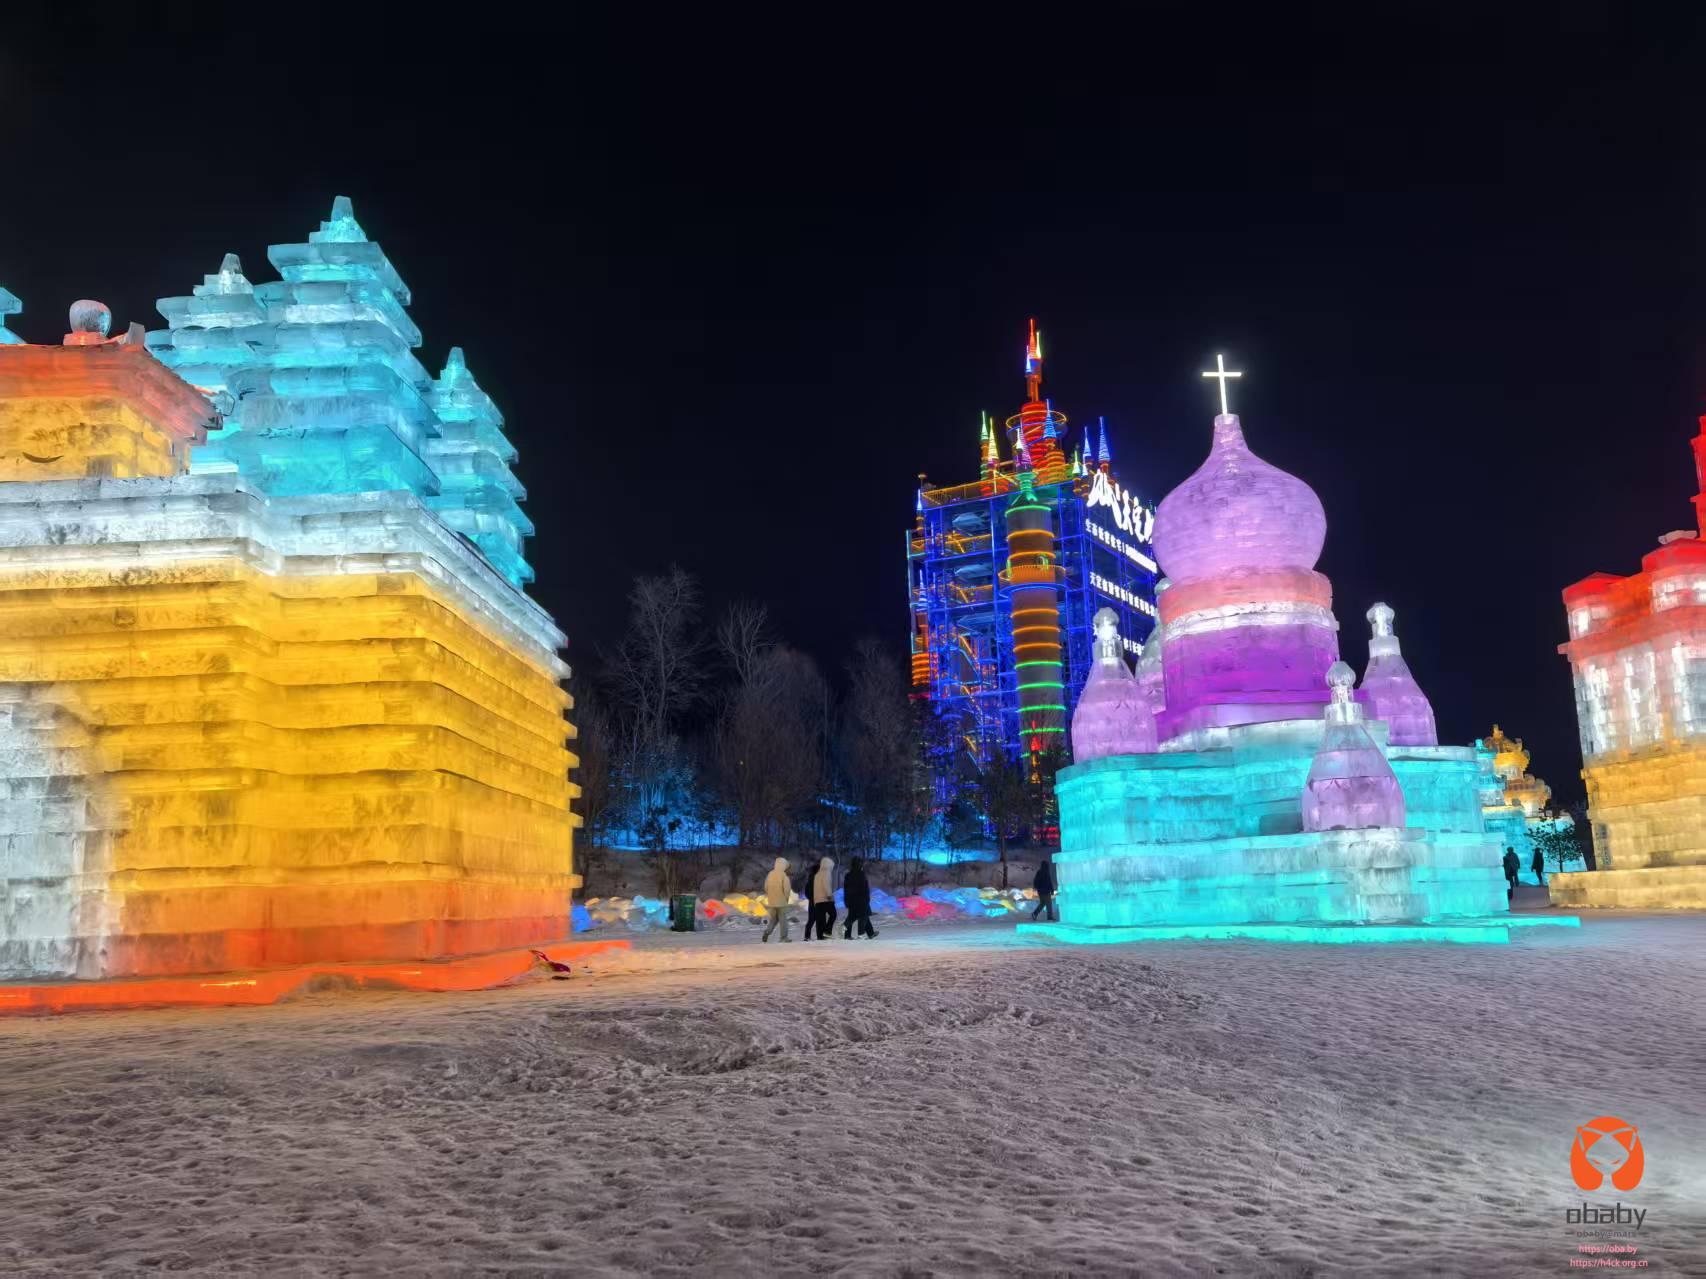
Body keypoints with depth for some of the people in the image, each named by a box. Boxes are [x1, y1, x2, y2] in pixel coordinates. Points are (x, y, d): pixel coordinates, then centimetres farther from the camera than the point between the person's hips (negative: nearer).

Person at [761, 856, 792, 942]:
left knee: (773, 919, 16)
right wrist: (787, 898, 0)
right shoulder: (783, 875, -13)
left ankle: (767, 932, -4)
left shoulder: (770, 874, 3)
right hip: (781, 901, -5)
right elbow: (787, 888, -17)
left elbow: (766, 888, 7)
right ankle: (784, 937, 7)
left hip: (771, 902, 5)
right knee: (783, 919, 5)